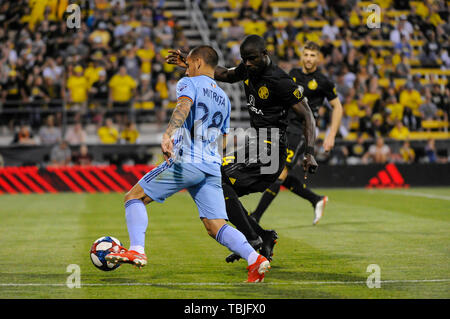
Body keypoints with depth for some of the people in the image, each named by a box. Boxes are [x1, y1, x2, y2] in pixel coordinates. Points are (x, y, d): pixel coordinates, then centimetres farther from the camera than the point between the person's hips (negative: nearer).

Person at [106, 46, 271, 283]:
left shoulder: (189, 83, 4)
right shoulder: (224, 99, 25)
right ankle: (255, 259, -19)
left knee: (134, 197, 4)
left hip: (185, 162, -7)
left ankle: (137, 250, -12)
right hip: (212, 167, 7)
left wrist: (168, 134, -35)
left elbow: (183, 107, -19)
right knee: (216, 227, 1)